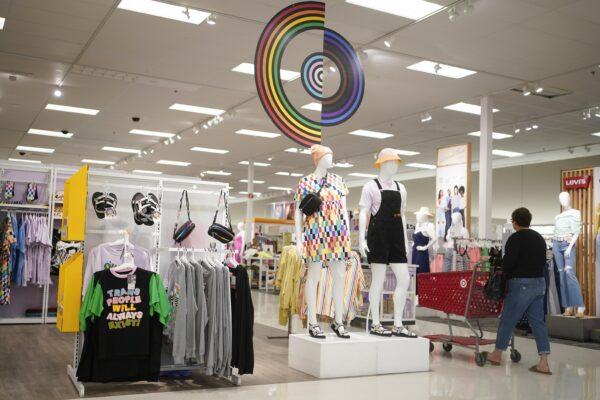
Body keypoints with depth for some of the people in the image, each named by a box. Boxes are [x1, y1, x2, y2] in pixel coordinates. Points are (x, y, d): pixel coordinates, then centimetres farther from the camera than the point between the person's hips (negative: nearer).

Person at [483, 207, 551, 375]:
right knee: (538, 321, 7)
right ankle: (543, 363, 3)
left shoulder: (515, 238, -11)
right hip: (539, 282, 8)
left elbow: (508, 261, -17)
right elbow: (543, 261, 18)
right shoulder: (539, 238, 14)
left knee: (508, 319, 5)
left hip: (521, 284, -8)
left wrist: (503, 270, 2)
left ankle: (497, 354, 18)